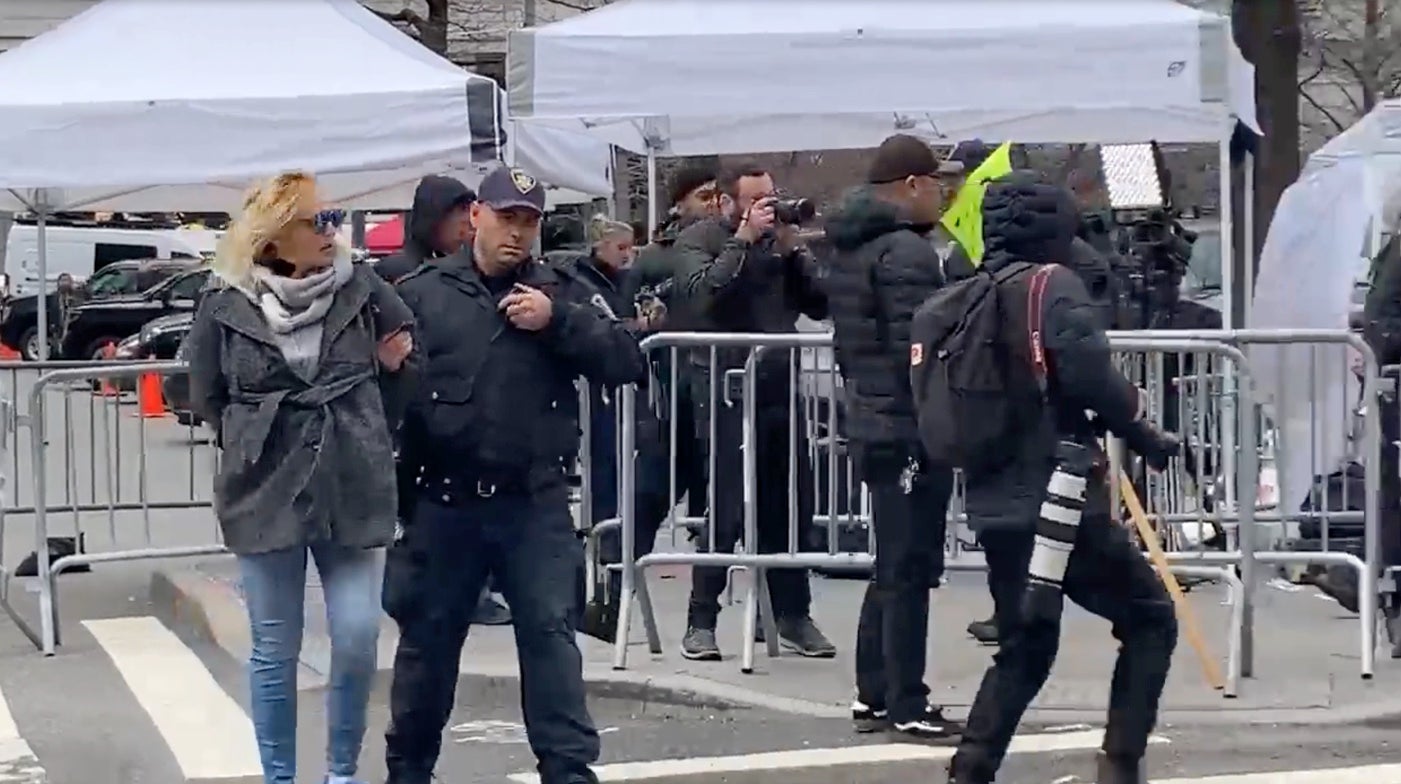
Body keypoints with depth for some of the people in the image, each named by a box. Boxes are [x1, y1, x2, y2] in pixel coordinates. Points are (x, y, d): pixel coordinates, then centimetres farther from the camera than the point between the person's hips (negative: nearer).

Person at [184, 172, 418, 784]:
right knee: (275, 651, 6)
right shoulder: (226, 308, -4)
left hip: (352, 491, 1)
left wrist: (361, 441, 7)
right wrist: (257, 443, 6)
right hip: (265, 494, -1)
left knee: (358, 640, -3)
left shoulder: (362, 292, -1)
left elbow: (400, 370, 13)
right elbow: (206, 398, 9)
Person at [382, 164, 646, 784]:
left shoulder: (561, 293, 7)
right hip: (443, 500, 0)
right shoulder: (422, 293, 2)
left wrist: (558, 322, -13)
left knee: (550, 633, -2)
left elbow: (626, 364, -1)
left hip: (534, 502, 0)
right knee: (427, 638, 10)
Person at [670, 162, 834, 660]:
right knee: (727, 511, -5)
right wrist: (743, 239, -15)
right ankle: (701, 622, 4)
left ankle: (793, 615, 18)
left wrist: (792, 249, -3)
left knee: (793, 506, 7)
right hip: (725, 386, -5)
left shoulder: (778, 239, 13)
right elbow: (703, 294, -18)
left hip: (780, 385, 5)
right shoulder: (698, 240, 1)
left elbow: (819, 305, 8)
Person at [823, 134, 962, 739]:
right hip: (911, 427, -10)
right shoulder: (906, 250, -16)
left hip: (872, 420, 10)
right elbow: (920, 349, -22)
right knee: (909, 569, -4)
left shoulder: (849, 249, 14)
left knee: (891, 565, 16)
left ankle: (873, 697, 20)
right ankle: (907, 706, 0)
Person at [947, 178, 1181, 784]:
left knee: (1026, 648, 19)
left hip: (997, 505, 7)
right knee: (1151, 620, 10)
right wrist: (1141, 431, -9)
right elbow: (1087, 370, -23)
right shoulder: (1053, 285, -8)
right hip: (1057, 499, -7)